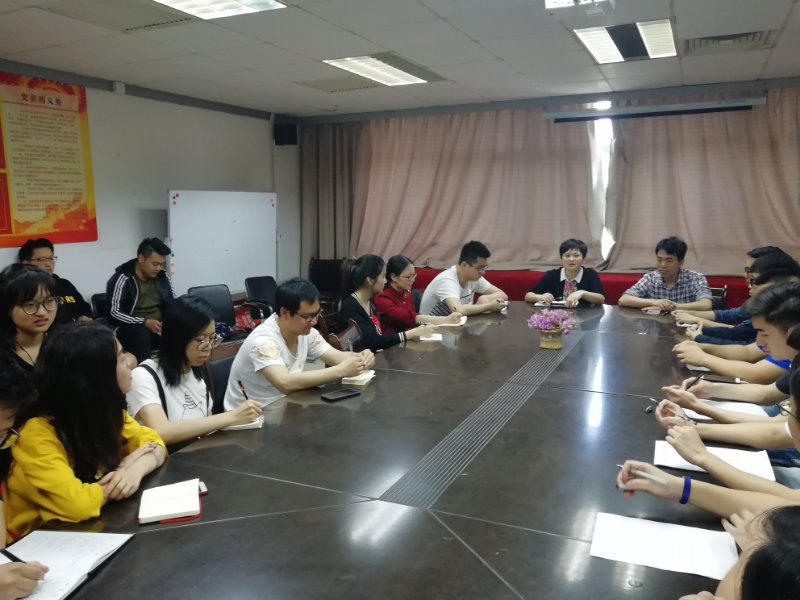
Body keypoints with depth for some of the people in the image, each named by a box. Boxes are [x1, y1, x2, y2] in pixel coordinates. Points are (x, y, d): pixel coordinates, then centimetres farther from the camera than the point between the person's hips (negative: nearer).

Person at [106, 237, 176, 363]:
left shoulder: (162, 276, 7)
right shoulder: (123, 278, -9)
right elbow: (114, 312, -14)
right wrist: (145, 322, -24)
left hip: (160, 326, 4)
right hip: (131, 328, -4)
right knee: (142, 334, -38)